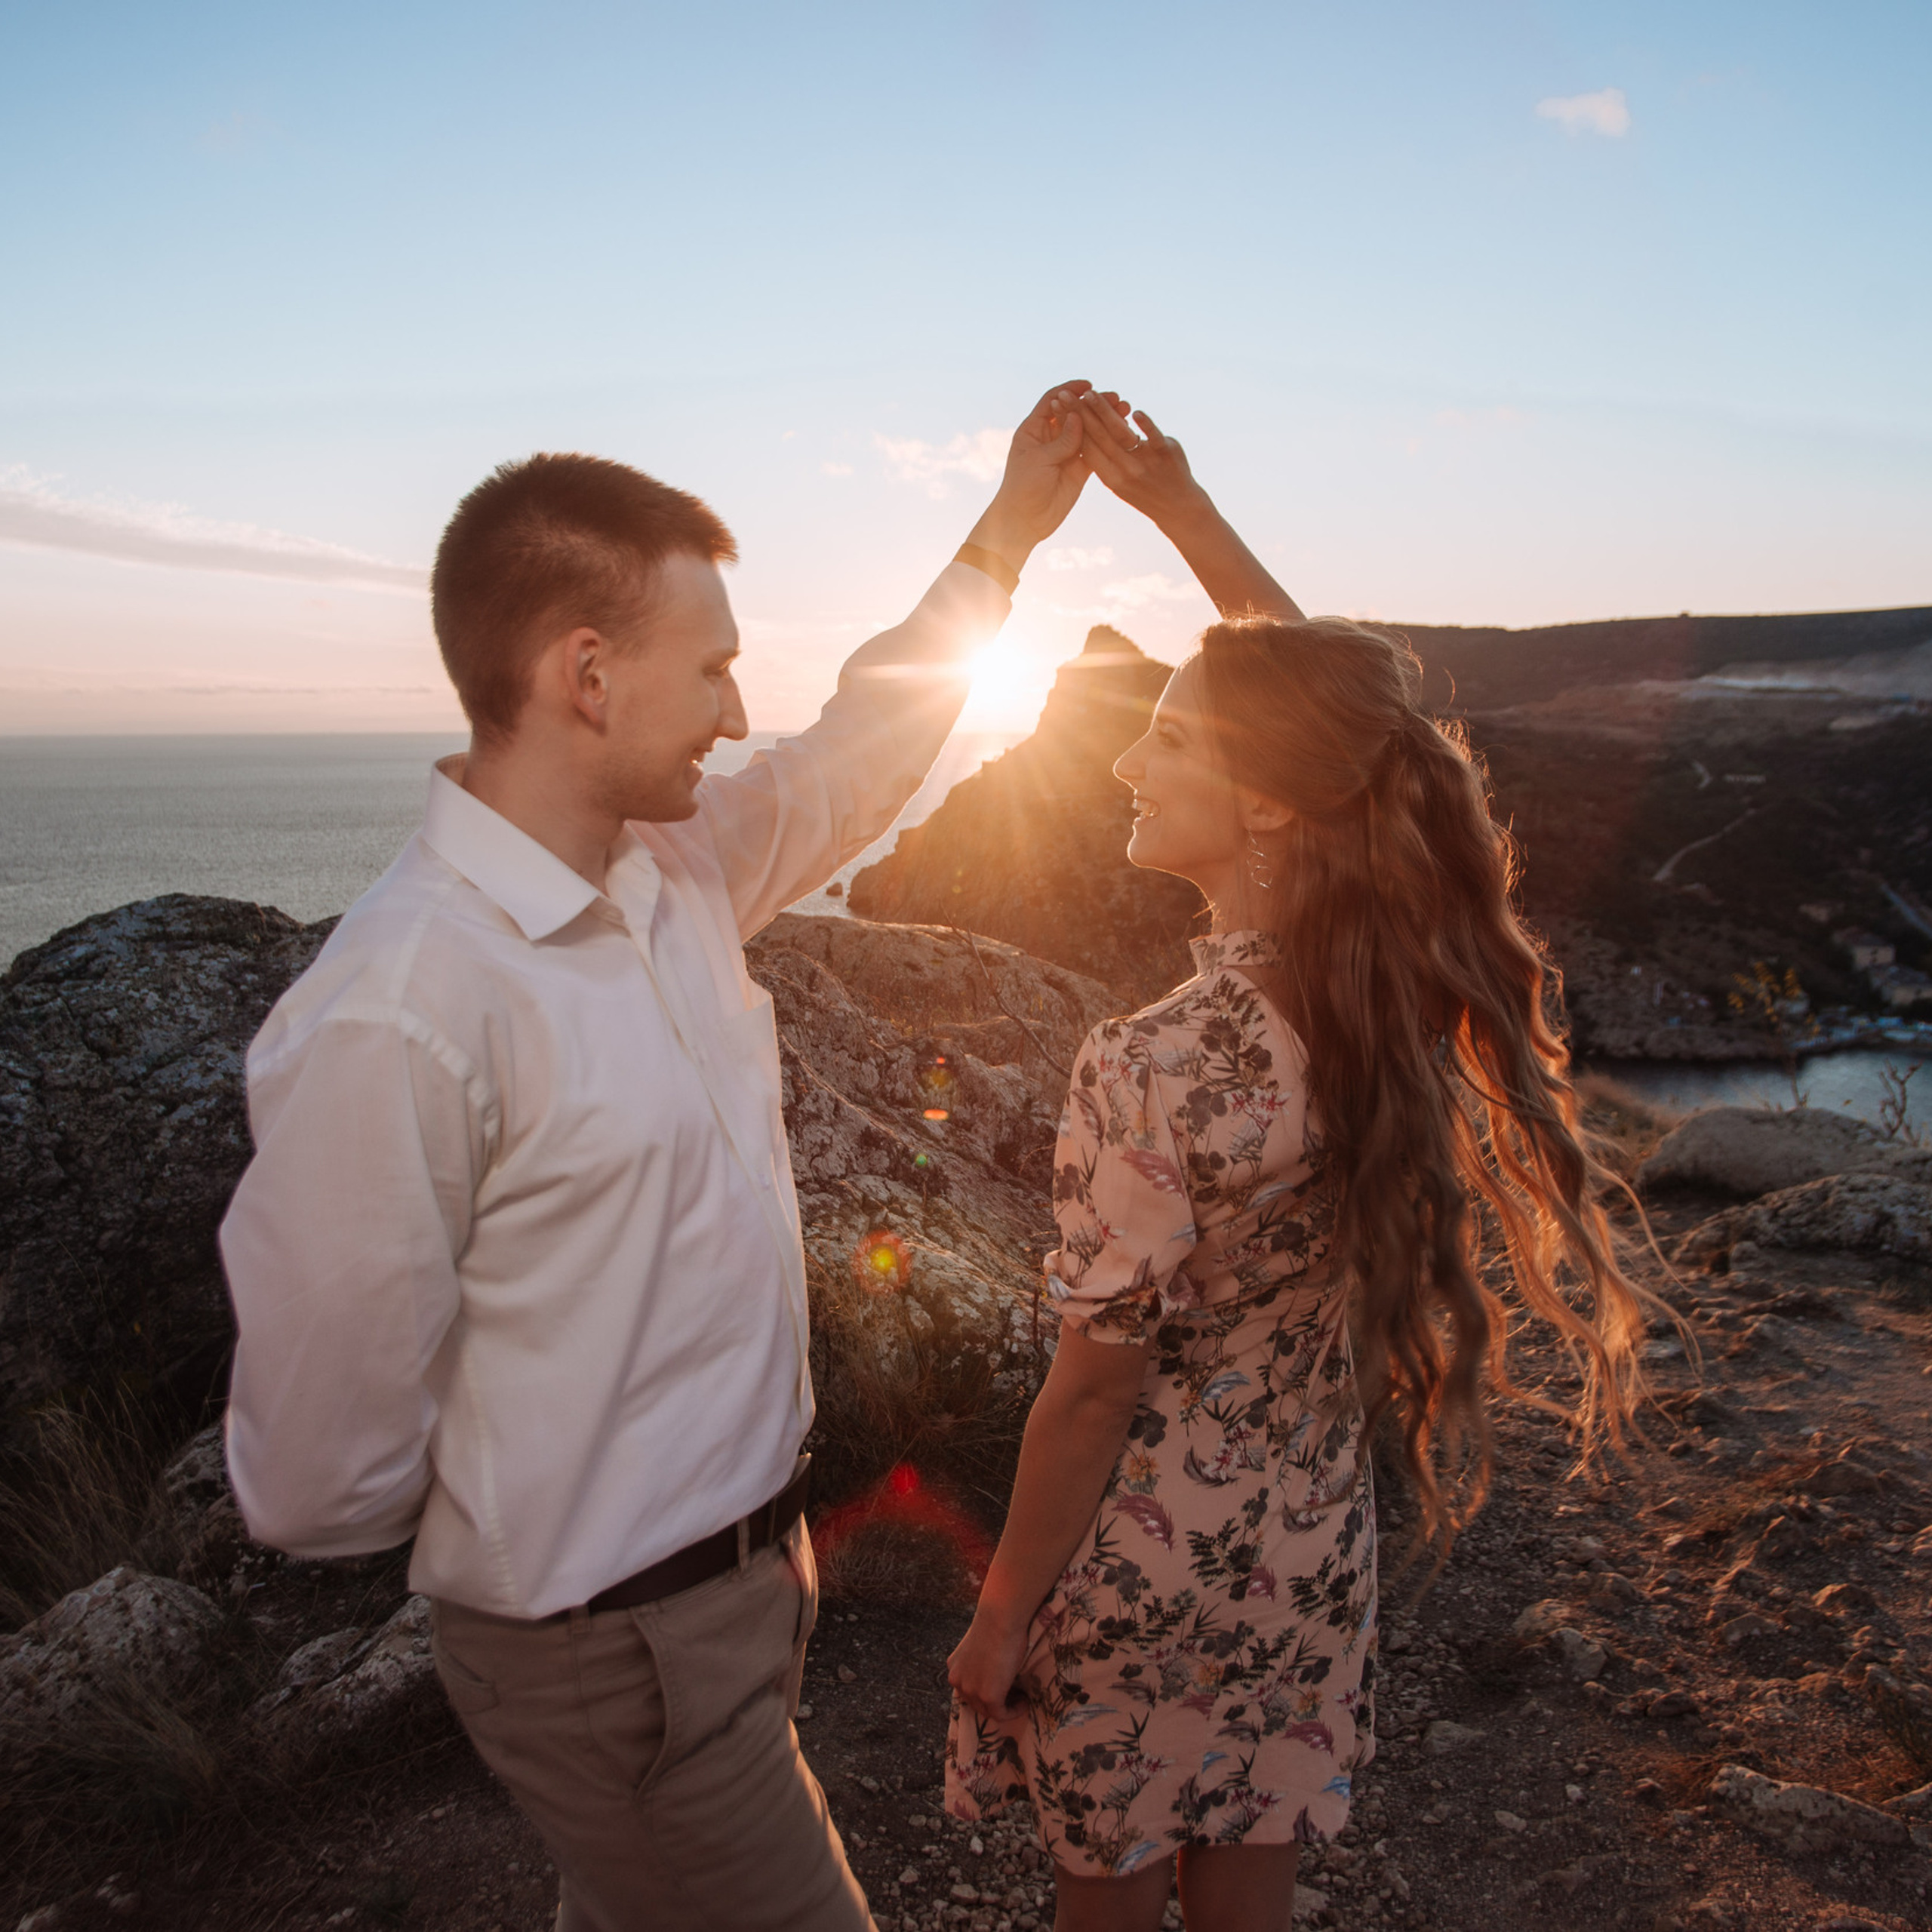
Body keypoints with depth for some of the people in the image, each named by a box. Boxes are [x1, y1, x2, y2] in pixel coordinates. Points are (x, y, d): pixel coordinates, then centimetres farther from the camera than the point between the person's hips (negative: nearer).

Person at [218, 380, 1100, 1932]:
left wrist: (1002, 542, 13)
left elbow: (848, 765, 13)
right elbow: (322, 1478, -21)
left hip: (739, 1568, 7)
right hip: (617, 1654, -7)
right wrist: (521, 1509, -2)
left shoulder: (678, 871, -5)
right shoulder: (393, 1016, -30)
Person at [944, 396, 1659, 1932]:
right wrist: (1177, 504, 5)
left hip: (1142, 1564, -5)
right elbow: (1322, 686, 2)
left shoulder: (1152, 1074, -32)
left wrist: (999, 1616, -5)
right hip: (1317, 1555, 6)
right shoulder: (1412, 983, -12)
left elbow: (1095, 1393, -21)